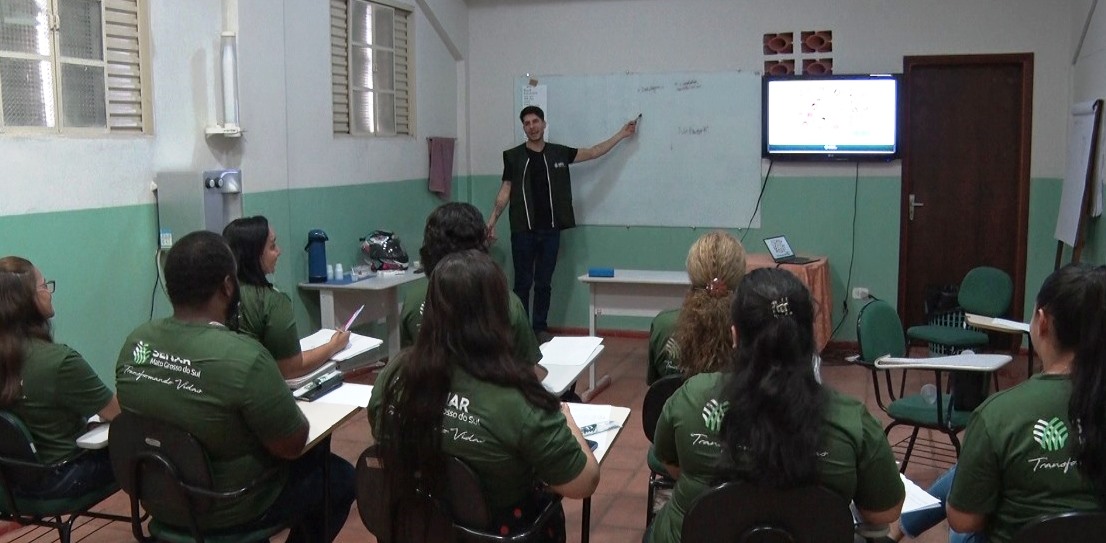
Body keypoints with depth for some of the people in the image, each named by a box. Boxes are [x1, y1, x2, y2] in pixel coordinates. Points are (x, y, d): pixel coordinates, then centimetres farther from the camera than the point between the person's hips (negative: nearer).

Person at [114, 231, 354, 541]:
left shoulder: (135, 342, -9)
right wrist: (284, 402, 0)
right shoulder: (244, 358, -31)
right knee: (340, 475, 17)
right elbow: (292, 446, -20)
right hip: (229, 510, -7)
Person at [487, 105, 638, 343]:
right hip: (522, 230, -2)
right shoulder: (514, 156, 2)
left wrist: (622, 134, 6)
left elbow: (593, 152, 9)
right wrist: (492, 221, -7)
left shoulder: (559, 153, 7)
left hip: (550, 230, 2)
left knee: (544, 283, 9)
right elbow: (505, 191, 1)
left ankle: (541, 329, 18)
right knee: (523, 282, 3)